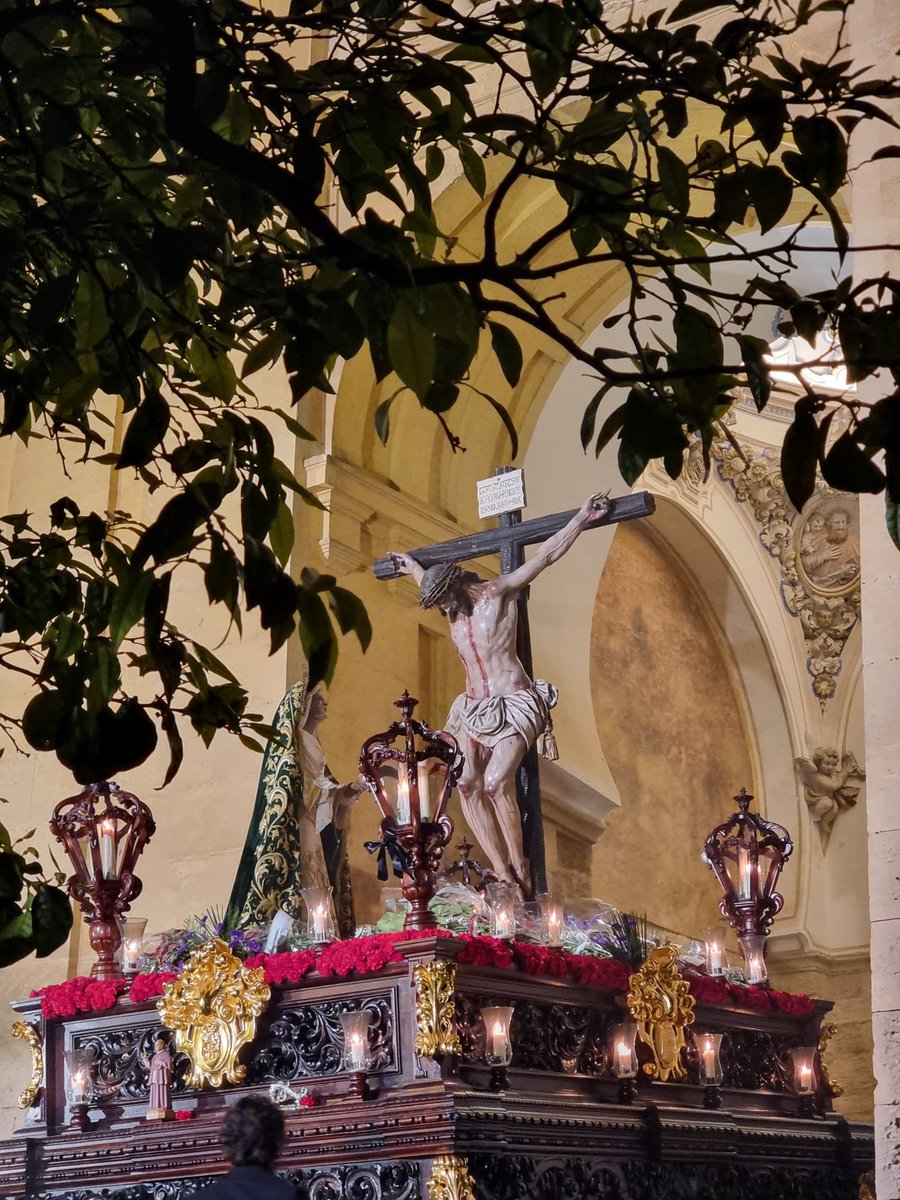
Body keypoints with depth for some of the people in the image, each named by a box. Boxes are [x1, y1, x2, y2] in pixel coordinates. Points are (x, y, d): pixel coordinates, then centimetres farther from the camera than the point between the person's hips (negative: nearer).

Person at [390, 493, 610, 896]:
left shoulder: (498, 593, -4)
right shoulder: (452, 609, 14)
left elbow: (546, 555, -6)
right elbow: (430, 583, 38)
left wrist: (583, 518, -9)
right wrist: (412, 565, 55)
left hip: (514, 704, -7)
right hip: (474, 708, 7)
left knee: (496, 782, -23)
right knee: (468, 783, -12)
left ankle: (520, 867, -13)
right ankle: (502, 871, -13)